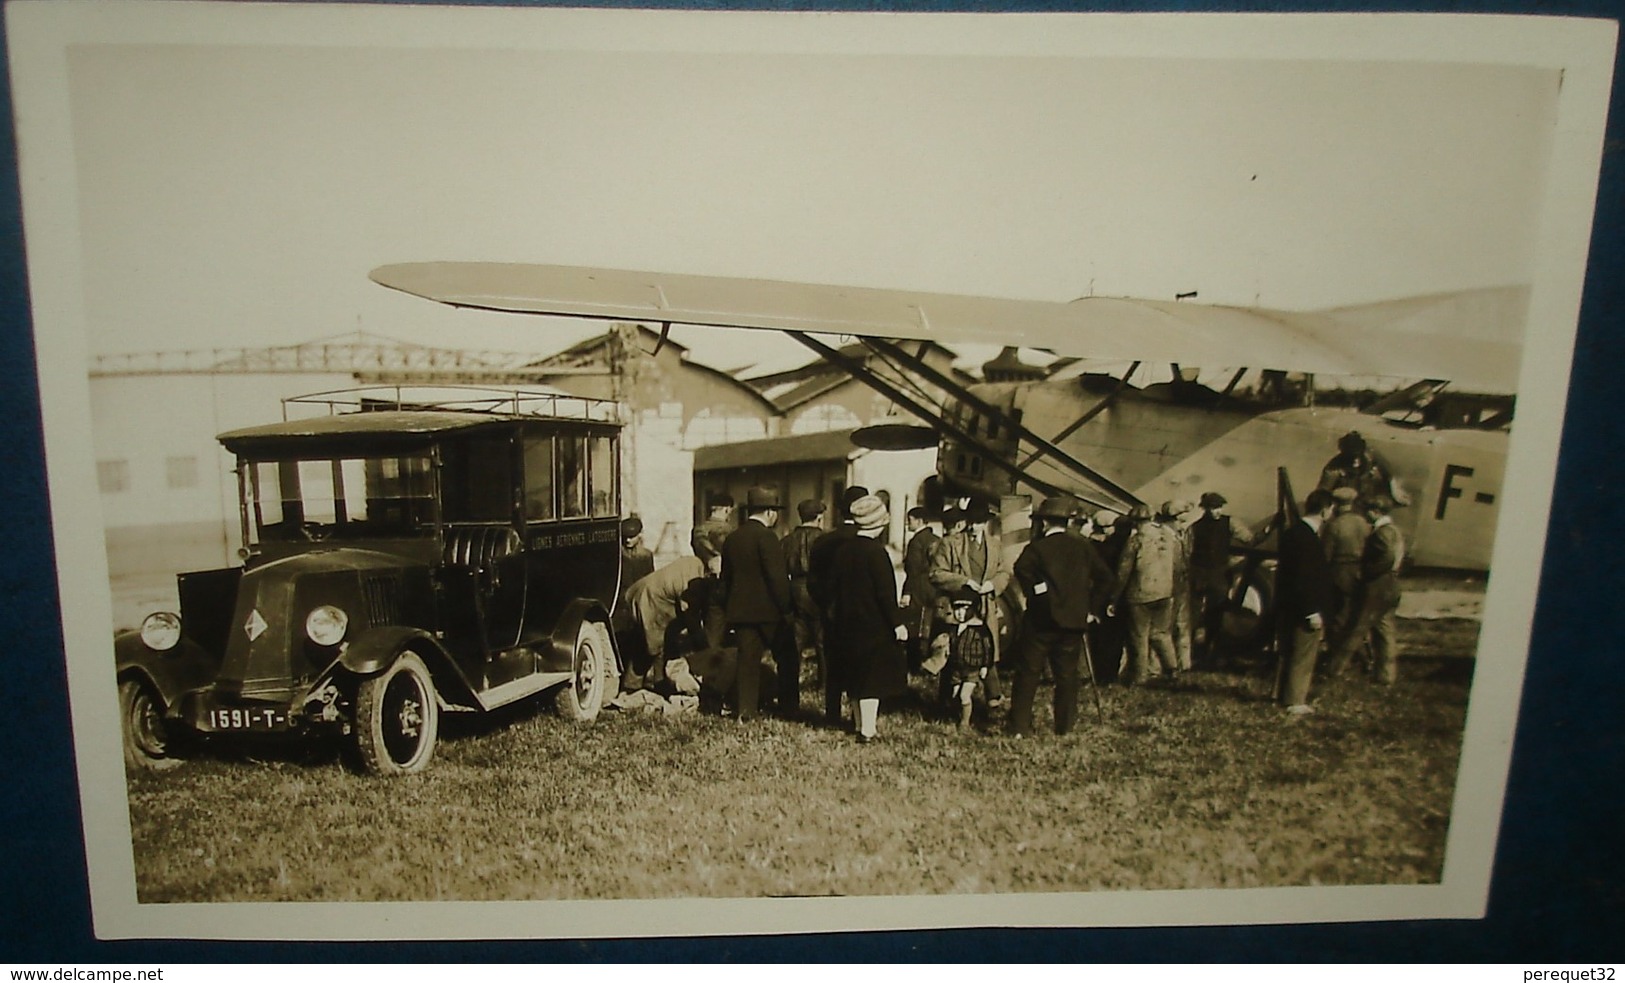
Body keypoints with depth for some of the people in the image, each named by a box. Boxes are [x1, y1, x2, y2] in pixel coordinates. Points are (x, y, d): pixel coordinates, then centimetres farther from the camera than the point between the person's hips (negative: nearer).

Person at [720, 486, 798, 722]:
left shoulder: (731, 538, 9)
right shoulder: (765, 536, -13)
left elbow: (725, 578, 14)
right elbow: (778, 577, -17)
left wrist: (728, 610, 21)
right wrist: (787, 608, -11)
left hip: (739, 609, 6)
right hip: (767, 609, -6)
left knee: (748, 661, 8)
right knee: (787, 658, 9)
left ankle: (746, 711, 4)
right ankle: (789, 707, 13)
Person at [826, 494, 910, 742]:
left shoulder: (842, 549, 3)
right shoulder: (876, 551, -17)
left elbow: (833, 586, 9)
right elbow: (885, 592, -18)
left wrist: (836, 615, 20)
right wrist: (897, 623, -12)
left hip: (847, 624, 7)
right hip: (874, 625, -7)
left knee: (856, 677, 16)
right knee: (873, 677, 0)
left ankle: (862, 726, 26)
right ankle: (867, 730, 0)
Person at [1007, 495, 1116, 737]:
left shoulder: (1036, 548, -6)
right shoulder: (1084, 547, 6)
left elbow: (1022, 570, -25)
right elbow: (1104, 578, 4)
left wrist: (1035, 593, -12)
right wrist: (1092, 608, 8)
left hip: (1041, 619, -3)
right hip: (1074, 620, 3)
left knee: (1028, 673, 3)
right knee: (1067, 674, 12)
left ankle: (1020, 726, 3)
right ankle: (1065, 726, 14)